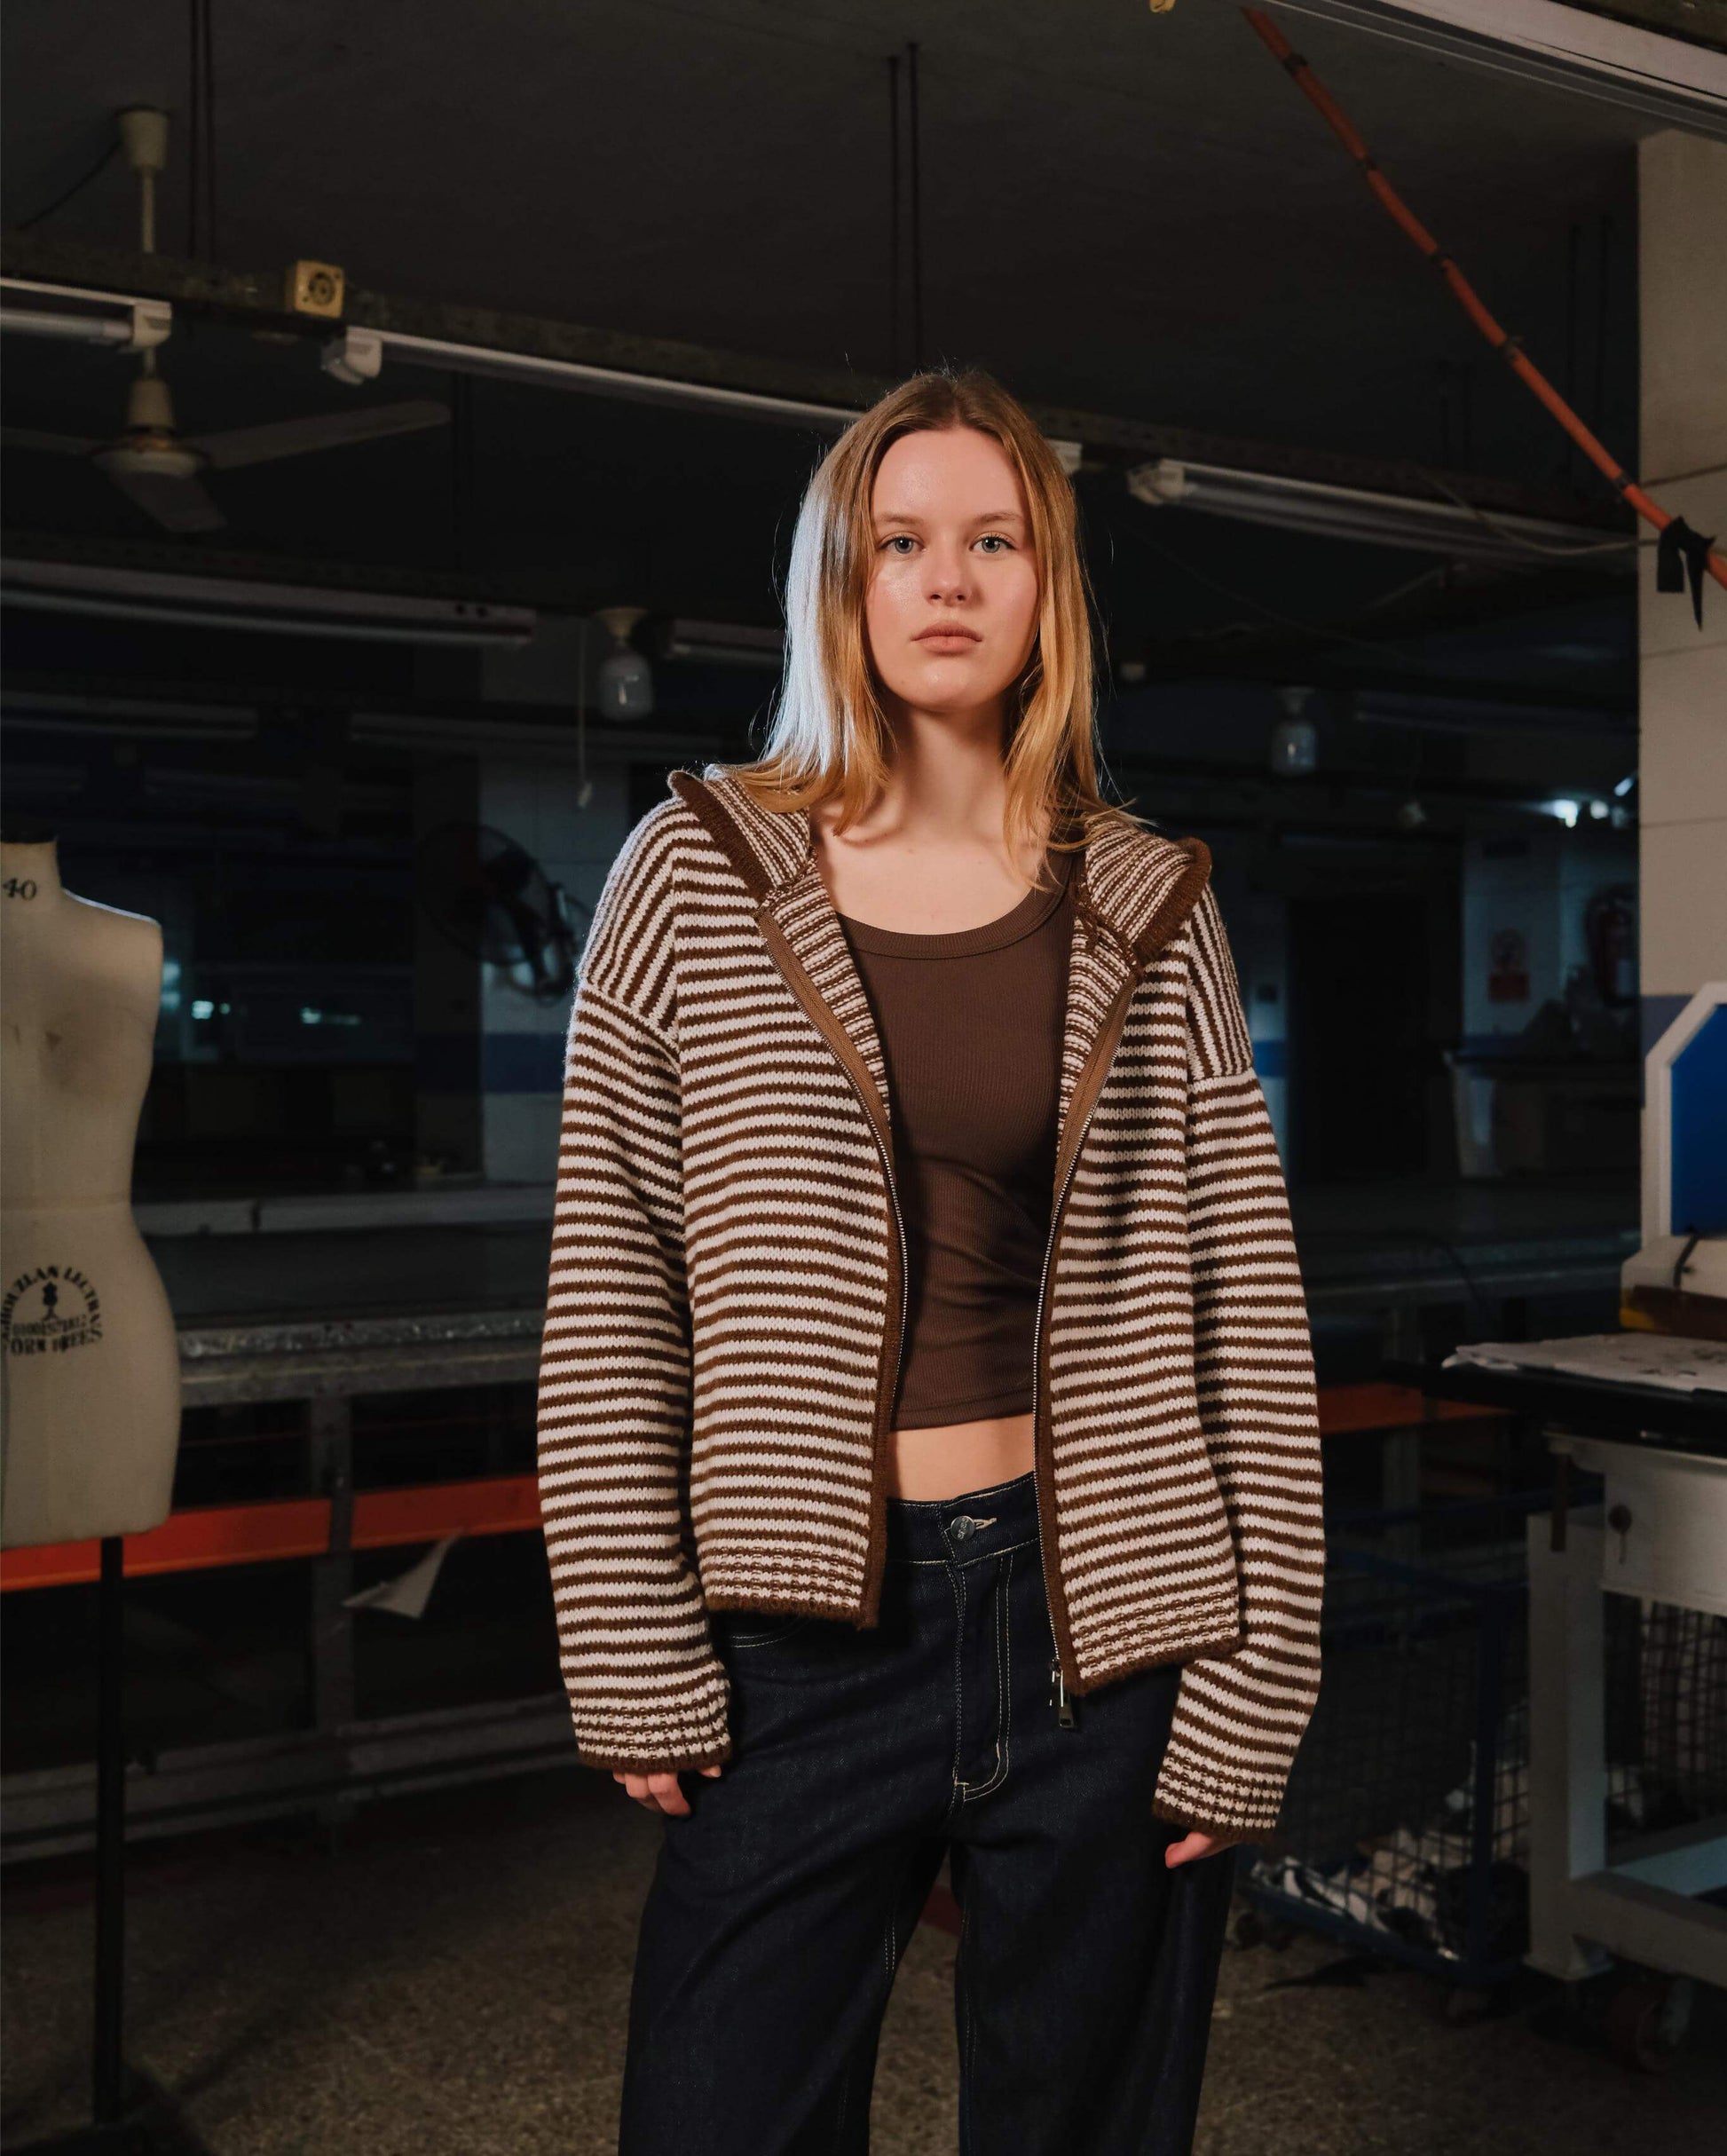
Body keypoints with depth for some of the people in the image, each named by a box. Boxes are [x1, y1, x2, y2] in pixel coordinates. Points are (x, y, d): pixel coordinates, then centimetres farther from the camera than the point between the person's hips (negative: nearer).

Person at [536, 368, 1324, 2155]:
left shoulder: (1150, 909, 3)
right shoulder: (696, 878, 1)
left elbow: (1247, 1306, 3)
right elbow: (607, 1291, 0)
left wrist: (1251, 1688, -1)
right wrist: (633, 1656, -3)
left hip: (1103, 1611, 1)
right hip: (805, 1628, 0)